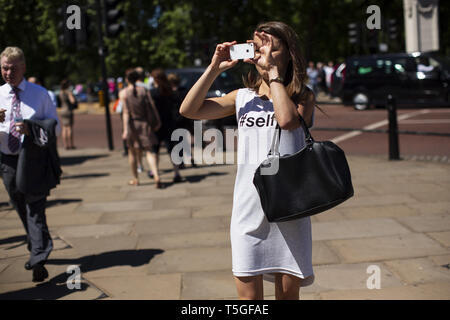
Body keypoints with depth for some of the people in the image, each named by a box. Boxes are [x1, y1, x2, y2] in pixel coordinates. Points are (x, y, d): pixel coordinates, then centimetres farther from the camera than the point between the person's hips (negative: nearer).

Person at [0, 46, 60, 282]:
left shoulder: (40, 94, 1)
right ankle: (37, 251, 30)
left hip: (34, 160, -3)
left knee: (35, 210, -10)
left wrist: (31, 128, -19)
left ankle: (38, 261, -10)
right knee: (21, 210, 14)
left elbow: (55, 127, -1)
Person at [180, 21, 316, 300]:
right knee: (248, 295, 6)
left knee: (288, 292, 10)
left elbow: (288, 120, -24)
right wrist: (215, 68, -4)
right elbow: (189, 110, 3)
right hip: (248, 207, 2)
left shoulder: (302, 96, 0)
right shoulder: (243, 98, 8)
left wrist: (274, 71, -15)